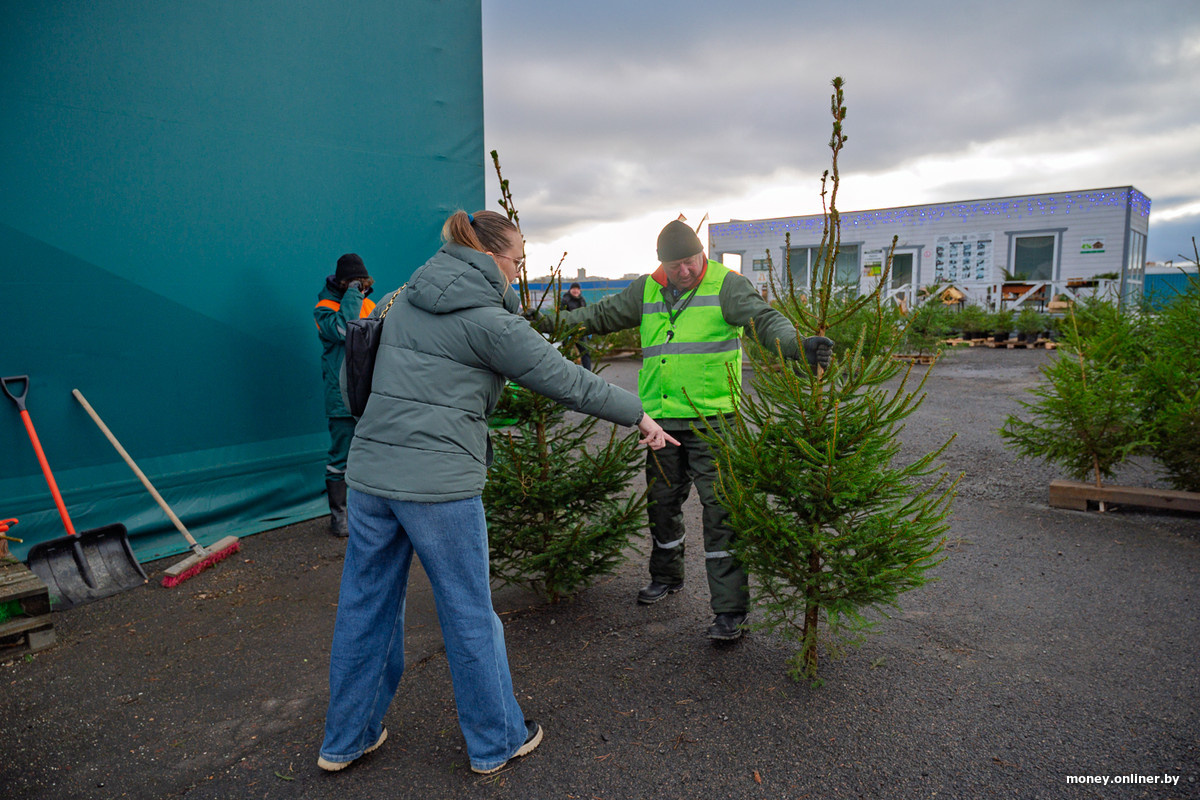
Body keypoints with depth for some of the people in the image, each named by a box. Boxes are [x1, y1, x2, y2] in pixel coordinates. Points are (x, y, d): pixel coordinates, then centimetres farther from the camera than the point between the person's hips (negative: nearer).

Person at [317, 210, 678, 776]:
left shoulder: (403, 300, 12)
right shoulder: (487, 320, -11)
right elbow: (565, 381, -8)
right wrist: (638, 415, 3)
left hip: (369, 472, 8)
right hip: (438, 483, -7)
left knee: (364, 607, 18)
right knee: (469, 617, 9)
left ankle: (345, 740, 36)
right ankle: (497, 741, 28)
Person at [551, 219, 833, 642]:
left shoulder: (725, 285, -4)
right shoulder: (646, 291, 11)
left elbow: (763, 318, -15)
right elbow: (602, 314, 21)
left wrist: (799, 345, -34)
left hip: (711, 417, -5)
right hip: (661, 418, 5)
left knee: (719, 507, -7)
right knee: (662, 500, 18)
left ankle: (730, 609, 2)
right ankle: (666, 575, 41)